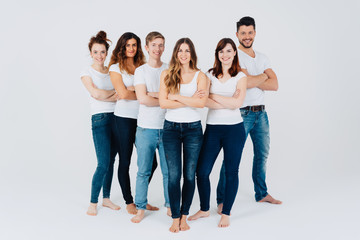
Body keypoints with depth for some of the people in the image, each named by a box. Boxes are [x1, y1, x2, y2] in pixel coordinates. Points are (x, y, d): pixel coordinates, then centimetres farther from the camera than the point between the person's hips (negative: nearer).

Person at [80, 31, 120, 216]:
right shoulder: (87, 72, 1)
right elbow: (96, 93, -12)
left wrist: (106, 96, -13)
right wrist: (115, 92, 0)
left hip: (115, 117, 5)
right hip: (100, 119, -5)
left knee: (111, 161, 9)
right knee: (103, 163, -10)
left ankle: (106, 198, 22)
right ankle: (93, 202, 4)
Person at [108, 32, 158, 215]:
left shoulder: (142, 66, 11)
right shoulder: (115, 68, 0)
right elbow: (123, 94, -12)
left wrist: (133, 89, -9)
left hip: (142, 118, 4)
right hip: (124, 118, -4)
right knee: (125, 162, 6)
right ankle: (129, 201, 22)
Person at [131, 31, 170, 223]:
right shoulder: (140, 71, 3)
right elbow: (142, 99, -10)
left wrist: (154, 95, -12)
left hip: (166, 127, 1)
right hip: (146, 128, -1)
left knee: (169, 171, 6)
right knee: (143, 171, 4)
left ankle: (170, 206, 21)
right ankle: (140, 208, 17)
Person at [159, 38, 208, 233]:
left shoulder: (200, 76, 1)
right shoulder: (167, 74, 3)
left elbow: (201, 102, -14)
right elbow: (163, 103, -8)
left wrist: (176, 97, -12)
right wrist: (190, 100, -11)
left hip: (193, 128, 0)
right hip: (171, 128, 0)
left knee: (190, 174, 5)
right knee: (174, 174, 0)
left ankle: (184, 216, 19)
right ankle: (175, 218, 11)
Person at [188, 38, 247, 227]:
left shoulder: (240, 77, 2)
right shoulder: (209, 75, 6)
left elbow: (236, 103, -12)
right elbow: (205, 101, -8)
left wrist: (213, 95, -10)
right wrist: (229, 103, -18)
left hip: (234, 129, -1)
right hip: (212, 128, 2)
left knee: (231, 172, 6)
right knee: (202, 171, 1)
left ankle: (226, 213, 22)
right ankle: (204, 209, 24)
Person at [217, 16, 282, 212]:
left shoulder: (262, 58, 13)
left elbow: (274, 85, 0)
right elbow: (246, 82, -21)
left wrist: (253, 81, -12)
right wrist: (263, 76, -2)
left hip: (261, 113, 7)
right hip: (241, 113, -7)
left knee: (262, 154, 17)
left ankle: (262, 194, 33)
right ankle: (222, 200, 5)